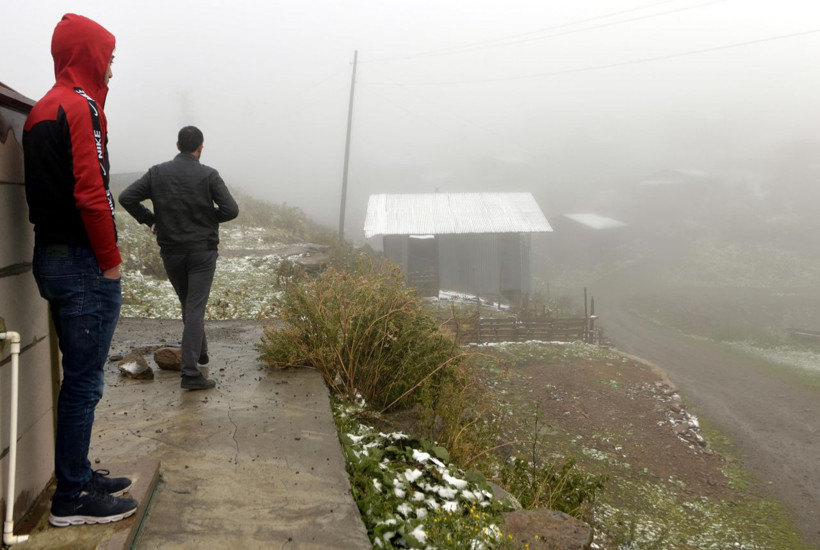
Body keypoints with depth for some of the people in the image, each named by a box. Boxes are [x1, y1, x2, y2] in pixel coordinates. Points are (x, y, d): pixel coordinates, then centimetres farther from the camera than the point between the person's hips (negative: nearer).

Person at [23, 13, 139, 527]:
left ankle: (79, 473, 28)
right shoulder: (79, 106, -12)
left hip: (54, 255, 10)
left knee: (78, 377, 17)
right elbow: (91, 193, -21)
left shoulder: (42, 109, 17)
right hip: (83, 262, -10)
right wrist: (110, 261, -12)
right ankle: (73, 498, 8)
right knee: (83, 381, -2)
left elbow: (49, 190, 16)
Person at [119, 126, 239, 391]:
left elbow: (126, 197, -5)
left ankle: (200, 351, 37)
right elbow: (231, 209, -14)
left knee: (188, 304, 22)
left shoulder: (157, 173, 1)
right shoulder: (208, 175, -8)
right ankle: (190, 372, -10)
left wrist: (150, 220, 6)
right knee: (196, 308, -4)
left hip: (171, 252, 3)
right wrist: (209, 218, 5)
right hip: (202, 251, -3)